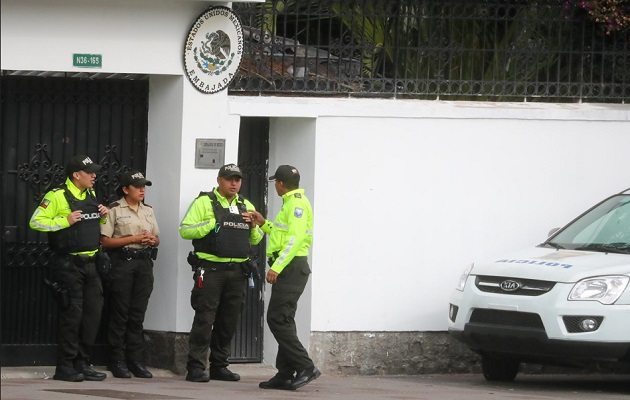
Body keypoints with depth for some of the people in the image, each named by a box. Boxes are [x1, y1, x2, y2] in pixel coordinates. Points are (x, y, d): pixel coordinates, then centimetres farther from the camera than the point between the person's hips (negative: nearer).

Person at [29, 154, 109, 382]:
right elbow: (36, 222, -14)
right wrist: (65, 221, -21)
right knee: (71, 314, -7)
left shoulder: (91, 196, 14)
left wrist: (103, 217, 7)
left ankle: (82, 364, 16)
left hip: (90, 264, 8)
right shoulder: (57, 196, -10)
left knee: (93, 312, 7)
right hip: (68, 266, -8)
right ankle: (65, 367, 0)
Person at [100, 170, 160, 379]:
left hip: (144, 263, 5)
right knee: (120, 313, -3)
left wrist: (152, 240, -3)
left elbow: (157, 239, 21)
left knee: (138, 314, 6)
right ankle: (118, 360, 2)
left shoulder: (148, 211, 16)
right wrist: (133, 239, -15)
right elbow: (105, 241, -10)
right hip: (123, 262, -5)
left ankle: (135, 360, 10)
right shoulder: (115, 210, -4)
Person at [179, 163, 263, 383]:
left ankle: (219, 365, 18)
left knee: (229, 321, 9)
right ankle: (196, 367, -9)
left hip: (237, 271, 6)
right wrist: (212, 223, -15)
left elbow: (257, 239, 22)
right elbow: (185, 230, -6)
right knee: (204, 318, -9)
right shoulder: (204, 202, 1)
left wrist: (253, 226, 0)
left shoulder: (246, 206, 18)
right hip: (210, 269, -6)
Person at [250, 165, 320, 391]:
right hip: (289, 269, 11)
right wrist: (264, 225, 24)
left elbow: (295, 238, -23)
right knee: (282, 321, 10)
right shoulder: (291, 202, 20)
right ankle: (285, 375, 11)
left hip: (292, 268, -11)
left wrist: (277, 266, -27)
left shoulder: (297, 203, -12)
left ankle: (305, 367, -17)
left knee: (278, 319, -14)